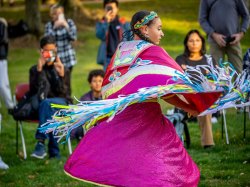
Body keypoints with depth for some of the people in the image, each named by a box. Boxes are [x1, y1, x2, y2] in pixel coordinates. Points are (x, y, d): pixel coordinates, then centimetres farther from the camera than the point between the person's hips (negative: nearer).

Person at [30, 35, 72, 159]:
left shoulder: (63, 70, 11)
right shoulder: (34, 70, 11)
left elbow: (65, 94, 0)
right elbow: (33, 92, -5)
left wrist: (61, 76, -14)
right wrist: (39, 71, -13)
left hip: (62, 104, -1)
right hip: (39, 106, 1)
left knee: (46, 103, -37)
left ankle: (40, 143, -47)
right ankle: (54, 153, -42)